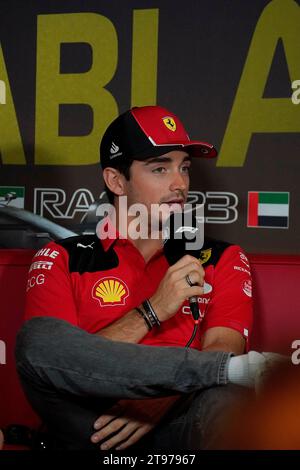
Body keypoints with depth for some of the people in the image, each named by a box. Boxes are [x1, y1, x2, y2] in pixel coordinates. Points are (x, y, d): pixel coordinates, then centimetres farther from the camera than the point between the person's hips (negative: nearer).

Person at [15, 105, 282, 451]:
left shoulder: (221, 259, 18)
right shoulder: (62, 260, 12)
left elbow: (222, 348, 1)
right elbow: (58, 364, -2)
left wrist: (160, 402, -18)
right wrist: (153, 311, -8)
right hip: (94, 432, 4)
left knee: (228, 393, -41)